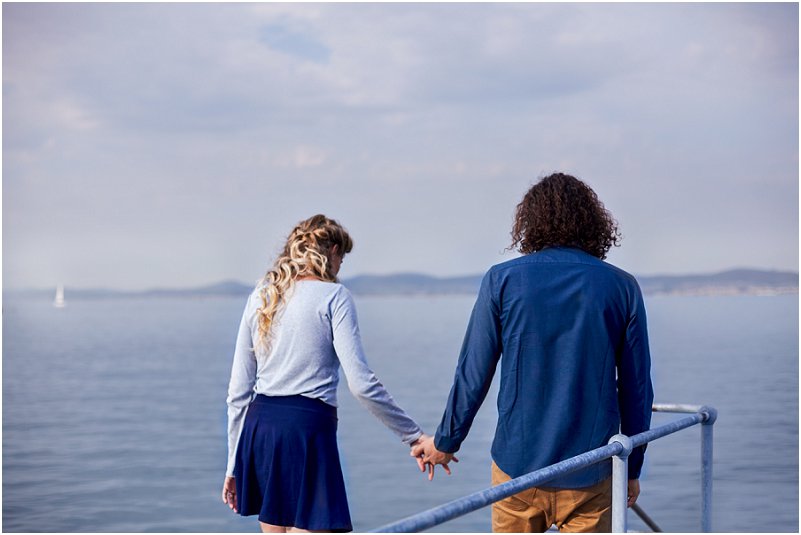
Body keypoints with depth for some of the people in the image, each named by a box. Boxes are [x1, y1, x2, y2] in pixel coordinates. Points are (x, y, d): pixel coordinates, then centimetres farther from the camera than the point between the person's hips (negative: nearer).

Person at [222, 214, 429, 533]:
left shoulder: (259, 297, 13)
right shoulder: (333, 295, -3)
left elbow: (238, 390, 12)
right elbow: (361, 383, -11)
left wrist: (233, 465, 18)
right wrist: (414, 435, -3)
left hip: (259, 426, 7)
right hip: (307, 426, -6)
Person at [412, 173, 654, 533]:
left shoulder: (502, 280, -2)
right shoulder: (622, 287, 1)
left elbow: (472, 376, -2)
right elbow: (636, 387, 3)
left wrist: (445, 442, 13)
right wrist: (632, 468, 13)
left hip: (517, 466, 0)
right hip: (589, 473, 0)